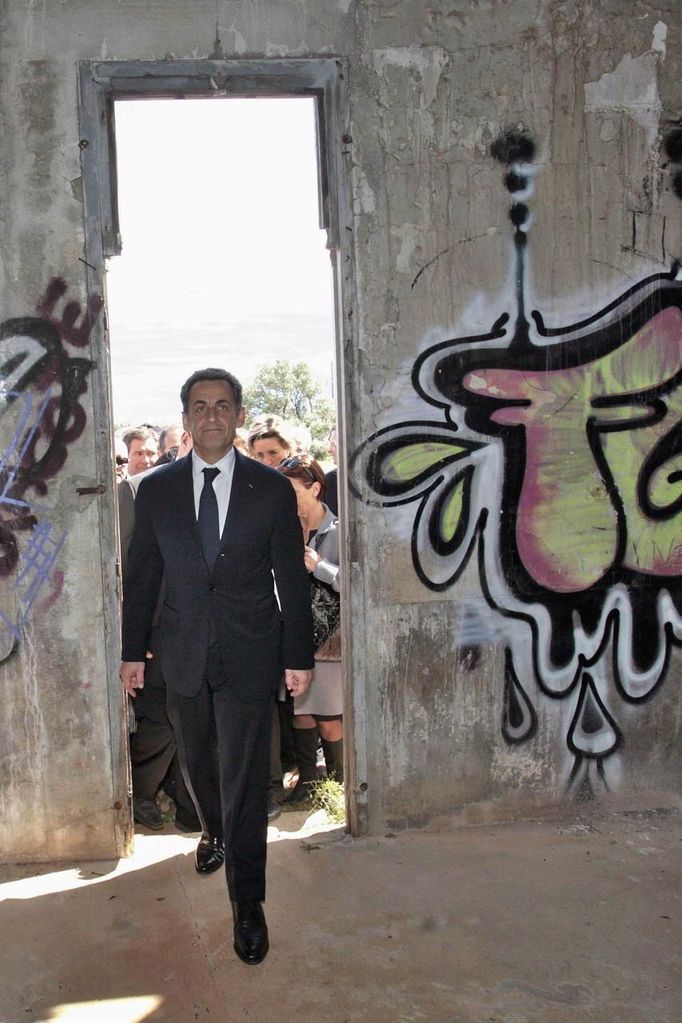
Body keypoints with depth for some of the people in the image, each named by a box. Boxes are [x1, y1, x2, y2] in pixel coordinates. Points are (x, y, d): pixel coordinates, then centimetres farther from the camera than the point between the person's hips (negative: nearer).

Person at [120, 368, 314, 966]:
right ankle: (215, 833, 51)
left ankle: (248, 904, 13)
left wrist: (299, 656, -2)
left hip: (250, 653, -3)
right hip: (183, 653, 3)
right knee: (199, 763, 21)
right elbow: (141, 575, 6)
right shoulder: (157, 490, 2)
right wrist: (133, 650, 7)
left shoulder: (272, 489, -3)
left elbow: (292, 577, -1)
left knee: (244, 777, -1)